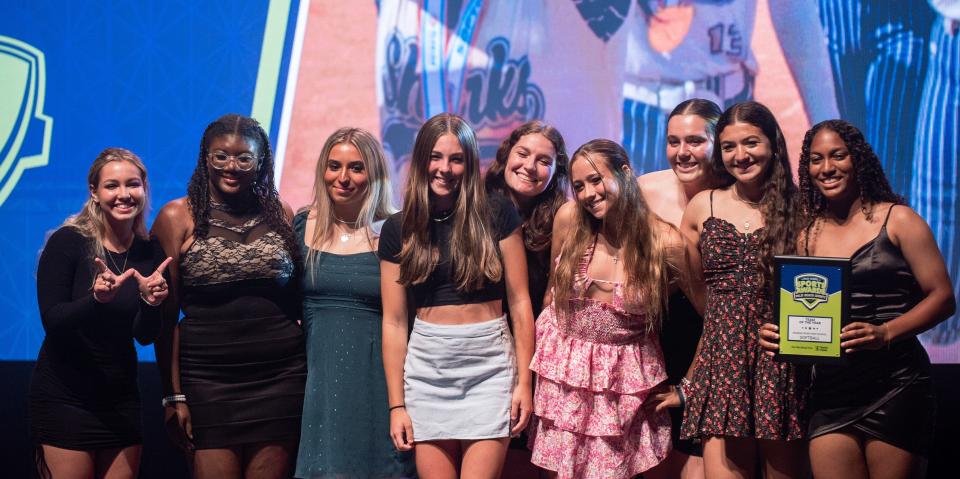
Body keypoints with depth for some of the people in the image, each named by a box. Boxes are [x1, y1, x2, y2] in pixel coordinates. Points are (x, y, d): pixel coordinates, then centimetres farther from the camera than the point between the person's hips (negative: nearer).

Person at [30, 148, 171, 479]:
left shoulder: (151, 254, -1)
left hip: (121, 399, 4)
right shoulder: (67, 242, -12)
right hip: (64, 398, -4)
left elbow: (145, 336, 0)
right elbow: (52, 321, -16)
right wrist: (96, 298, -33)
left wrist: (151, 301, -19)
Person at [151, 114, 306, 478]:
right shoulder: (178, 217, 2)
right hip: (207, 379, -2)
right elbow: (165, 315, 0)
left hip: (281, 377, 2)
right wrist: (173, 396, -4)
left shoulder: (281, 215, 9)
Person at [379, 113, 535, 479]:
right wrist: (397, 405, 2)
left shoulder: (497, 214, -1)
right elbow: (394, 321, 5)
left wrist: (524, 381, -4)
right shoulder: (398, 229, 4)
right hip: (427, 369, 2)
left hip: (489, 366, -2)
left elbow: (519, 302, 1)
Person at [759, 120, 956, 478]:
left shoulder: (897, 219, 1)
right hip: (829, 391, 3)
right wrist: (776, 332, -5)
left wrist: (885, 333, -18)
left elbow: (942, 297, -3)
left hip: (895, 384, -3)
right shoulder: (806, 236, 11)